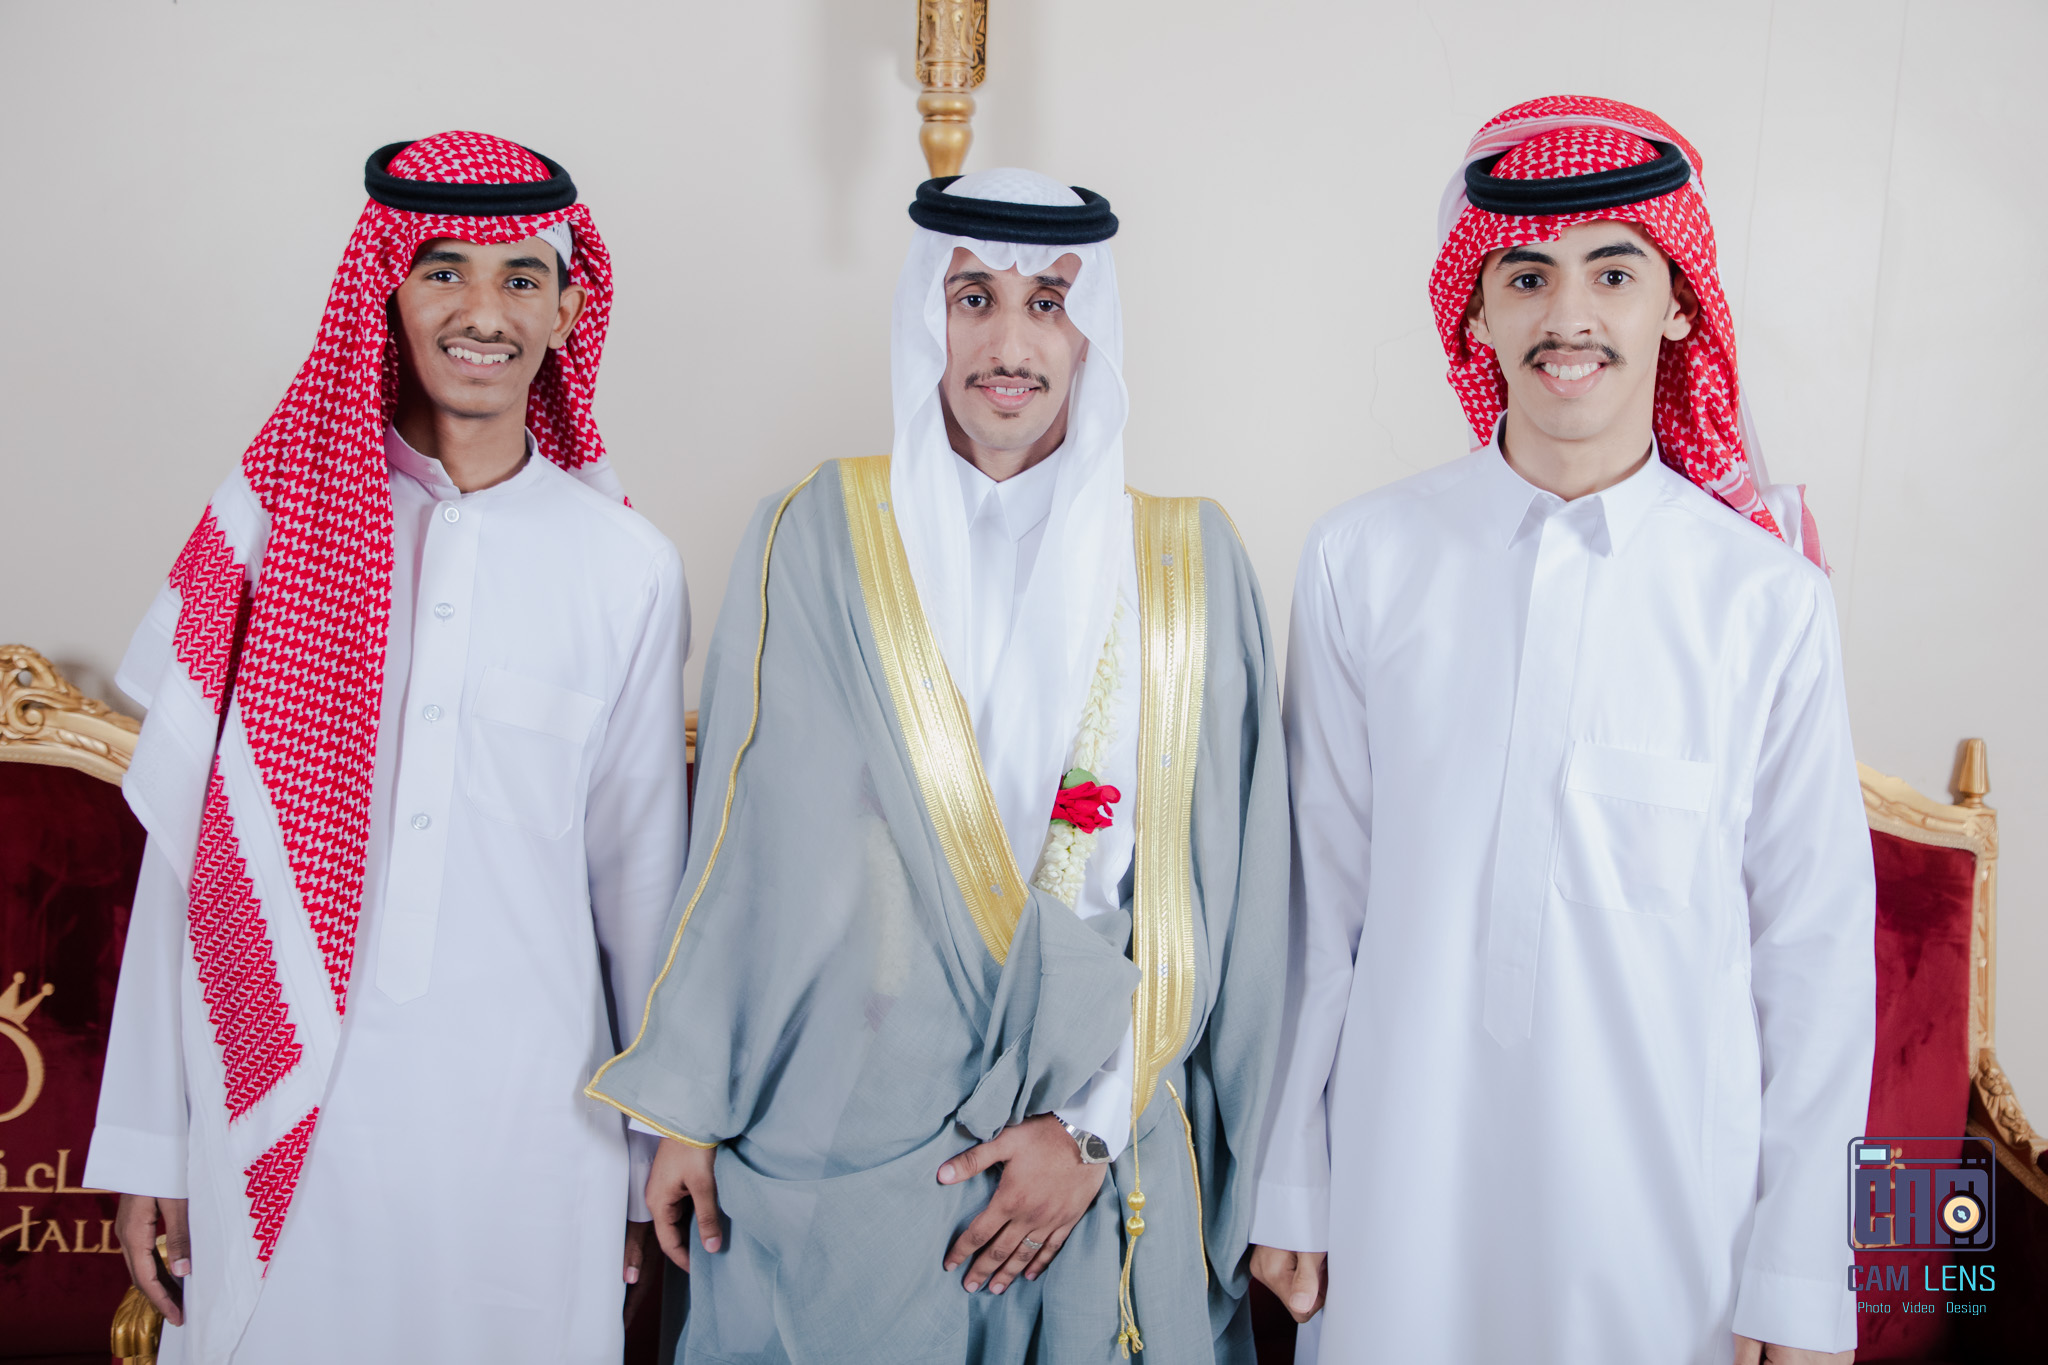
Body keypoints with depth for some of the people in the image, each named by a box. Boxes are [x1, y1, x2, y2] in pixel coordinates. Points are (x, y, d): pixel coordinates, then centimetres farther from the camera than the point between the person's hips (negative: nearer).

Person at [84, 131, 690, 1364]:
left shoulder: (628, 566, -3)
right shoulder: (271, 518, -2)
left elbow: (642, 874, 4)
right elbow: (186, 840, 2)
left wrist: (666, 1152, 10)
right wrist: (149, 1142, 4)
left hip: (525, 1116, 0)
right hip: (278, 1106, 1)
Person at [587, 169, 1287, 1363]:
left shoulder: (1190, 561, -2)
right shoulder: (816, 540, -2)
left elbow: (1215, 882, -2)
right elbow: (745, 847, 0)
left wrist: (1096, 1122, -7)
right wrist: (688, 1108, 2)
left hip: (1102, 1159, 1)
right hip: (840, 1140, 0)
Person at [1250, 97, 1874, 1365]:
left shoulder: (1769, 599, -8)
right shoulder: (1362, 562, -7)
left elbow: (1816, 948, -2)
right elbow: (1321, 894, -1)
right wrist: (1291, 1186, 4)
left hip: (1670, 1200, 0)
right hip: (1403, 1183, 1)